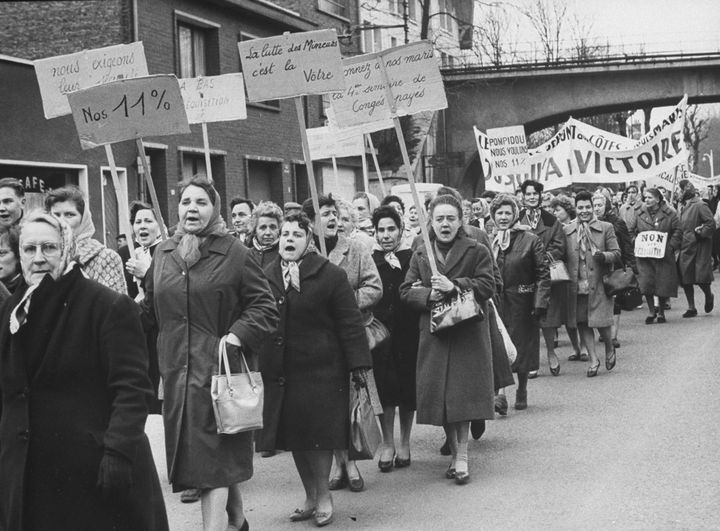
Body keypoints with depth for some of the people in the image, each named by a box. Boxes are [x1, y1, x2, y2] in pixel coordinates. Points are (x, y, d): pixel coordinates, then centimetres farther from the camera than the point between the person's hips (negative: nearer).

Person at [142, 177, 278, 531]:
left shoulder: (234, 254, -5)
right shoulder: (163, 255, 10)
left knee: (213, 458, -8)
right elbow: (150, 312, 20)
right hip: (176, 371, 5)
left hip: (218, 369, -5)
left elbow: (265, 306, -6)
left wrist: (238, 335, -17)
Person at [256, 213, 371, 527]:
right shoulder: (265, 276, 8)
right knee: (293, 438, 10)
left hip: (320, 370, -4)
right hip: (279, 372, 4)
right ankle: (310, 497, 24)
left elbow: (350, 323, -5)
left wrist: (359, 363, -9)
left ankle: (323, 496, 15)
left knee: (317, 436, -3)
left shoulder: (330, 275, -4)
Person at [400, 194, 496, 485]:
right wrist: (428, 295, -13)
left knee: (463, 392, -9)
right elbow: (406, 291, 7)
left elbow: (487, 286, -8)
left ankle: (461, 457, -3)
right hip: (433, 333, 3)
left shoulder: (477, 251, 1)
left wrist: (454, 286, -19)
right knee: (440, 395, 4)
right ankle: (454, 453, 17)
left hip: (468, 332, -3)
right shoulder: (420, 254, 10)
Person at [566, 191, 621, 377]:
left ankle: (609, 348, 28)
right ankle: (593, 359, 18)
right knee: (582, 322, 6)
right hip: (577, 285, 2)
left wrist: (603, 256, -18)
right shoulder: (566, 230, 7)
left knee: (600, 321, -3)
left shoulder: (606, 228, 3)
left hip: (598, 284, -2)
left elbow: (616, 253, 2)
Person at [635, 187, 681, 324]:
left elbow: (677, 232, 0)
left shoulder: (669, 214, -1)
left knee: (664, 285, 1)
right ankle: (652, 311, 8)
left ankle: (661, 312, 18)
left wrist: (671, 246, -11)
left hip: (663, 255, -2)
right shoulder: (640, 214, 6)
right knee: (646, 284, -8)